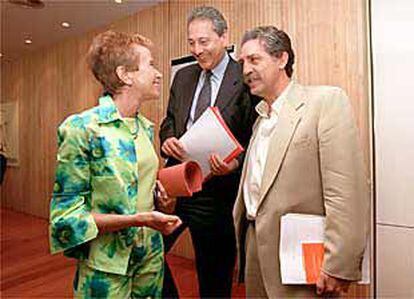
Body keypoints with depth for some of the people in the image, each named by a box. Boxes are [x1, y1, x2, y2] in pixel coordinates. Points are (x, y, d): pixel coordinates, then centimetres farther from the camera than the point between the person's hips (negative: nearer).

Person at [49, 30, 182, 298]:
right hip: (107, 263, -6)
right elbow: (67, 214, -16)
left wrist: (158, 189, -4)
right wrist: (137, 219, -25)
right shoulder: (82, 128, -18)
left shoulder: (146, 127, 3)